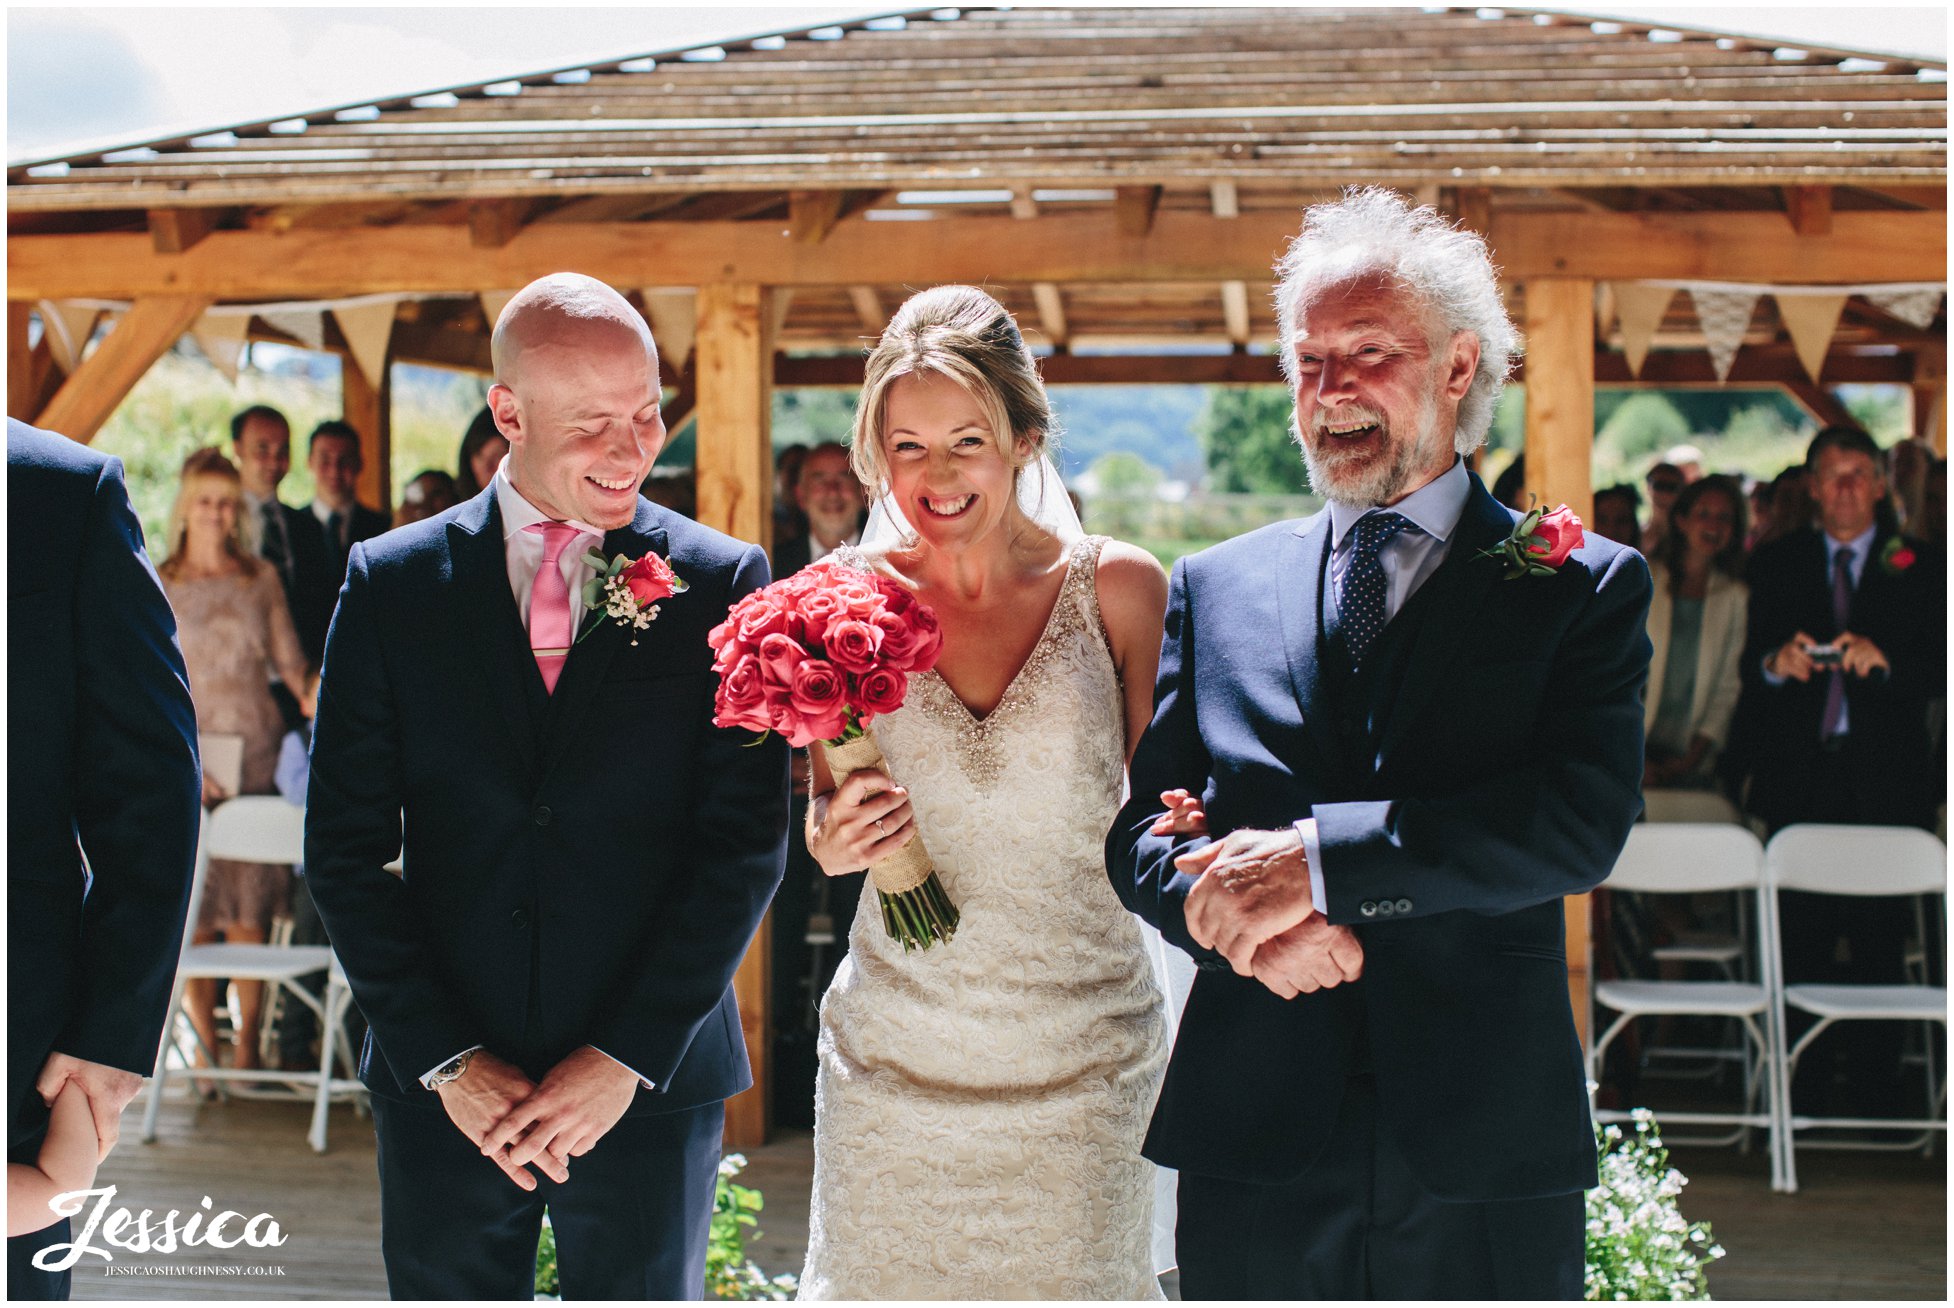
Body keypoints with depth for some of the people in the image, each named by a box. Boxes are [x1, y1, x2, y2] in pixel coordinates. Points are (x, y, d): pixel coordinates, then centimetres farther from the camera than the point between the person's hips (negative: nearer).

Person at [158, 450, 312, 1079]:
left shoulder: (261, 579, 11)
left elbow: (289, 659, 11)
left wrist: (310, 696, -10)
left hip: (255, 754, 1)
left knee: (250, 908, -2)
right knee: (192, 909, -3)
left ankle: (247, 1045, 3)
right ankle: (207, 1047, 5)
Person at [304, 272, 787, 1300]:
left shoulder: (722, 583, -2)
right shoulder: (391, 584, 1)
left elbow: (745, 842, -5)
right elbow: (345, 848, 0)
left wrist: (626, 1058, -10)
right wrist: (446, 1059, -8)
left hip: (652, 1084, -1)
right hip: (443, 1093, 1)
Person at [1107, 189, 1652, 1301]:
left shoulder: (1584, 585, 2)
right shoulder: (1214, 589, 10)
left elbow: (1584, 817, -12)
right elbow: (1141, 834, 7)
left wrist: (1317, 859, -18)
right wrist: (1249, 923, -14)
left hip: (1487, 1144, -1)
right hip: (1256, 1144, 2)